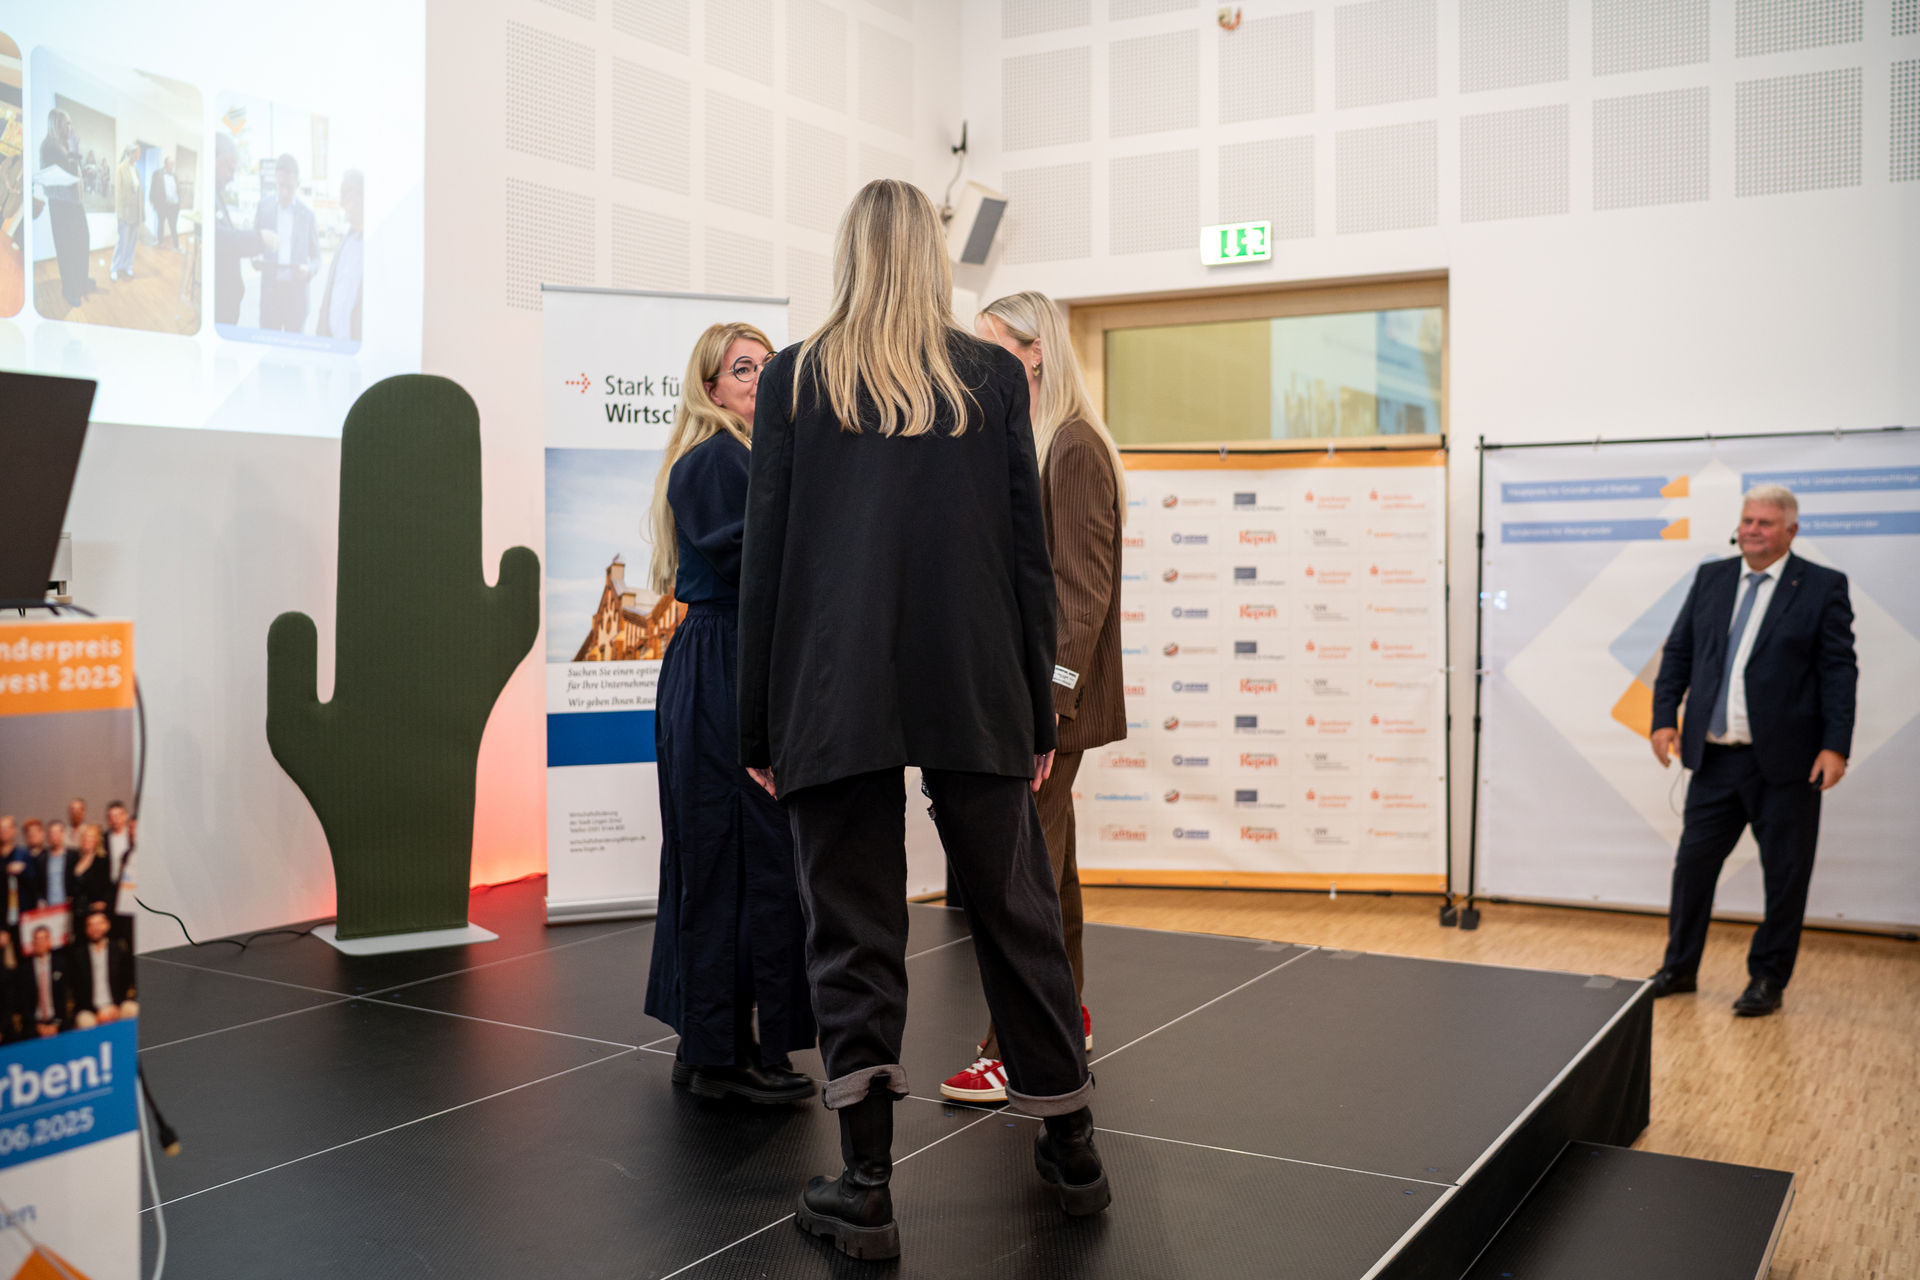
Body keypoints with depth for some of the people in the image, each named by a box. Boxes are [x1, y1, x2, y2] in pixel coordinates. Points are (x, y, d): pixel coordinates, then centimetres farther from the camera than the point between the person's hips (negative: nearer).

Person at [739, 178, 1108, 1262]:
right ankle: (1073, 1151, 24)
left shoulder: (795, 381, 4)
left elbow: (764, 560, 1)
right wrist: (1039, 711, 8)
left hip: (834, 700, -1)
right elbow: (1028, 553, 3)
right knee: (1016, 911, 12)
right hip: (975, 694, 1)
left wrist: (761, 725, 6)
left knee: (854, 936, 4)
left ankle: (868, 1188, 7)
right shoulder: (994, 378, 5)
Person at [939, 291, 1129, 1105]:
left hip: (1047, 695, -9)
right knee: (1045, 855, 16)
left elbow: (1084, 587, -17)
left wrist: (1051, 701, -21)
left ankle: (1018, 1050, 1)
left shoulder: (1074, 447, -11)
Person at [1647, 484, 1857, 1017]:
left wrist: (1835, 745, -13)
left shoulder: (1823, 587, -2)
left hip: (1785, 762, -4)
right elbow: (1677, 652, 12)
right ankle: (1679, 968, 25)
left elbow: (1840, 671, -5)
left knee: (1784, 876, 6)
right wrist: (1665, 716, 3)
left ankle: (1767, 980, 21)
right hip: (1714, 756, 4)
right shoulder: (1710, 578, 9)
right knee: (1693, 863, 10)